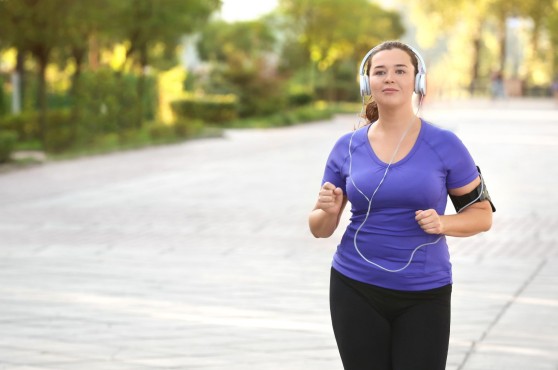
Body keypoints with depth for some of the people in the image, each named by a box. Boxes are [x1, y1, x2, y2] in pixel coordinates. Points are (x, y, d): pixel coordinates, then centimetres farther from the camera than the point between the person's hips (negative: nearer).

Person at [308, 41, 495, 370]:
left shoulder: (444, 144, -4)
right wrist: (328, 210, -15)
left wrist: (442, 223, -17)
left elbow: (483, 215, 2)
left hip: (424, 294, -2)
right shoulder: (348, 147, 1)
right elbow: (321, 229, 7)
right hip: (356, 290, 2)